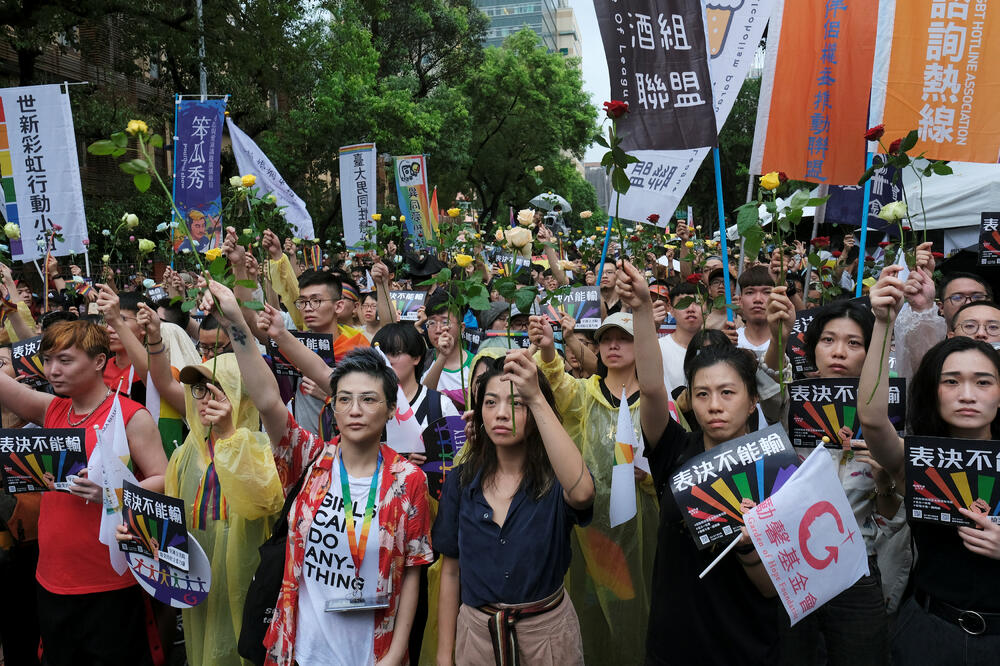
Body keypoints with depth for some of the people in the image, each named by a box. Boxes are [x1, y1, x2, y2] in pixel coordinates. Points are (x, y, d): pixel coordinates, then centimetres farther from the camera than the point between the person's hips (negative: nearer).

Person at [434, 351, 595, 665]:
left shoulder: (554, 479, -14)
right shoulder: (461, 481, -5)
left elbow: (581, 493, -41)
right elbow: (451, 572, 2)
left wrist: (537, 398, -42)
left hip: (546, 629, -2)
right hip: (475, 630, 2)